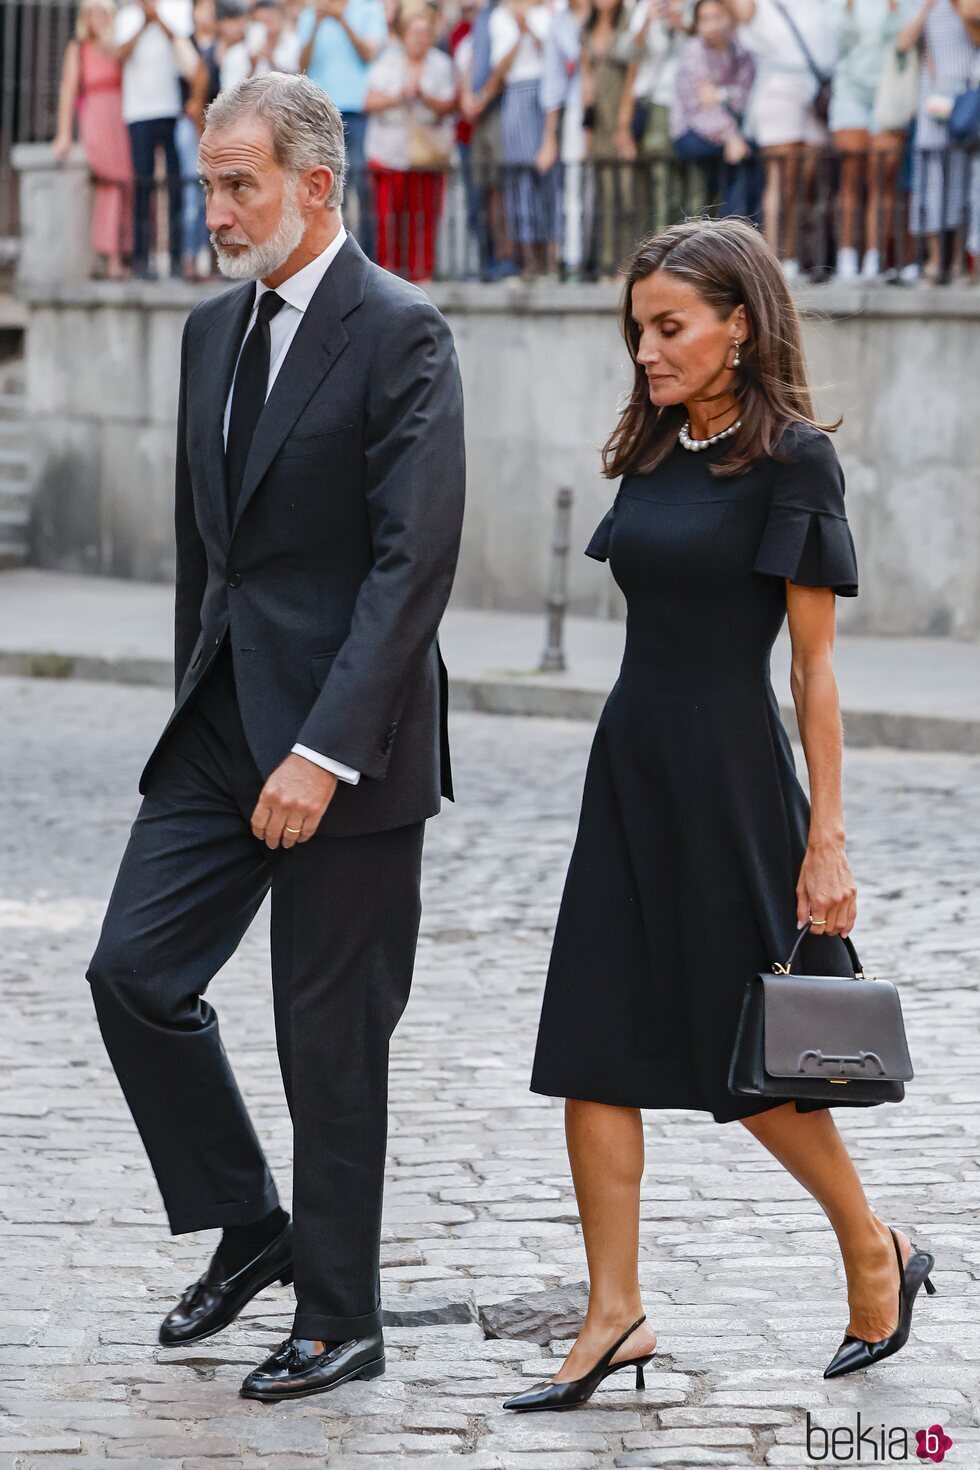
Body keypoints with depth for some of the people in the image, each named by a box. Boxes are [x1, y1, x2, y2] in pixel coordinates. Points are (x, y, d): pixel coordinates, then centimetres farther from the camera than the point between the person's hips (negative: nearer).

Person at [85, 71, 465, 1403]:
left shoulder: (400, 335, -13)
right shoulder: (215, 329, 12)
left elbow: (416, 562, -18)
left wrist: (325, 750, -23)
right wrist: (196, 719, 18)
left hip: (345, 740, -7)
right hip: (223, 722, 7)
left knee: (330, 1035, 1)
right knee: (134, 971, 1)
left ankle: (341, 1321, 13)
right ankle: (247, 1228, 20)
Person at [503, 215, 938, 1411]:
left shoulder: (791, 460, -9)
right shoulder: (653, 455, 10)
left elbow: (814, 664, -10)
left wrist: (826, 839, -11)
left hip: (728, 774, -7)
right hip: (629, 770, 7)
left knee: (752, 1061, 4)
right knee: (592, 1051, 0)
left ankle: (874, 1253, 26)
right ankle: (615, 1316, 3)